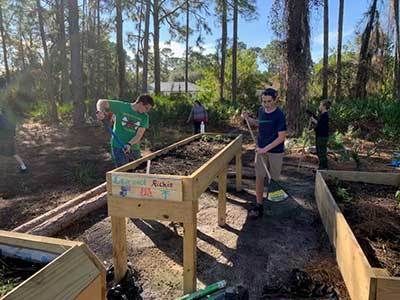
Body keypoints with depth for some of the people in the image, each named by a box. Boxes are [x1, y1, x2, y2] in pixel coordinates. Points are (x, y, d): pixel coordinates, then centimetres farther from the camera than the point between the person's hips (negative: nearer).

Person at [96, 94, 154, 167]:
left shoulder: (144, 117, 2)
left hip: (134, 149, 4)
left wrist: (129, 144, -26)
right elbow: (101, 102, -3)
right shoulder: (122, 106, -6)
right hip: (119, 147, -4)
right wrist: (100, 111, -25)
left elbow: (139, 134, -9)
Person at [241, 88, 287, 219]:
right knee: (259, 177, 0)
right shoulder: (261, 110, 2)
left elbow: (281, 137, -17)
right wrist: (248, 119, 5)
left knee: (274, 178, 9)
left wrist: (265, 149, -19)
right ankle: (258, 206, 6)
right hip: (261, 150, 4)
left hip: (275, 151, -4)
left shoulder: (279, 115, -16)